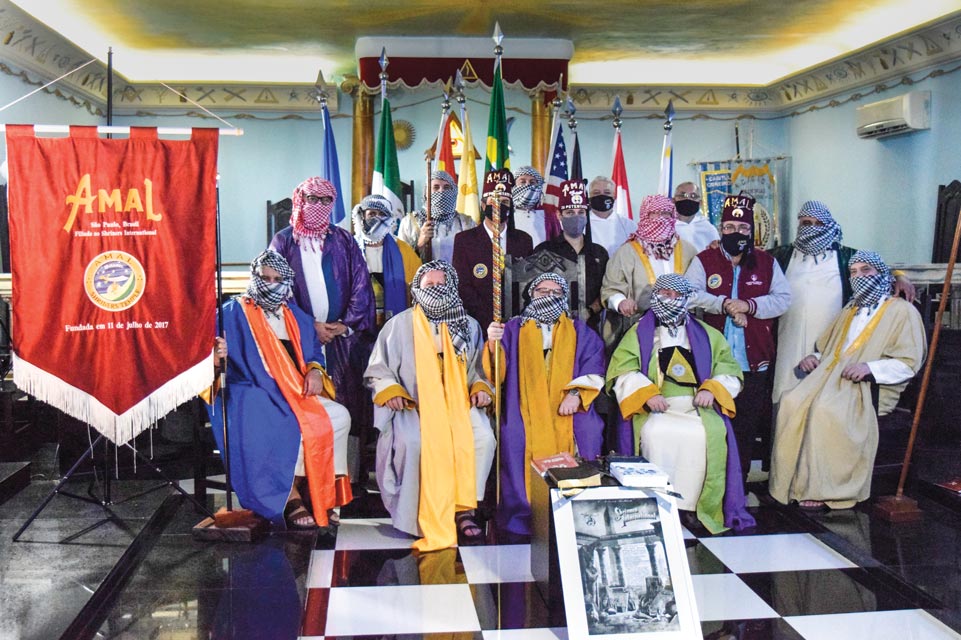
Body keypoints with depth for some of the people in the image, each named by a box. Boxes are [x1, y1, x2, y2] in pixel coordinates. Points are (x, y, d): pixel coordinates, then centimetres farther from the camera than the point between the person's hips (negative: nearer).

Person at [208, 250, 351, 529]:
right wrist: (217, 358, -30)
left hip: (297, 395, 6)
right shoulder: (234, 313, 3)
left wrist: (315, 370, 1)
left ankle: (324, 491, -9)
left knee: (340, 416, -18)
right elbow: (216, 357, -5)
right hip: (251, 396, -6)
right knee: (292, 427, -34)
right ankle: (291, 497, -15)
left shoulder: (296, 317, 20)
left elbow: (315, 351, 24)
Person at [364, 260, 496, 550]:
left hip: (458, 404, 2)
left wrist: (481, 387, -1)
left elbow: (480, 368, 20)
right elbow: (377, 371, 10)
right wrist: (389, 390, -9)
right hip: (413, 406, -2)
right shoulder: (399, 325, 9)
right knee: (413, 442, -34)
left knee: (483, 438, -28)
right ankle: (423, 516, -18)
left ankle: (463, 510, -18)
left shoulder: (468, 325, 16)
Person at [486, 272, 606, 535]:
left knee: (587, 433, -26)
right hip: (525, 407, 0)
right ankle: (523, 512, -20)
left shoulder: (580, 332, 22)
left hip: (568, 408, 1)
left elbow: (593, 366, 7)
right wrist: (494, 344, -12)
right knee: (516, 437, -28)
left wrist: (576, 393, -11)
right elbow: (498, 373, 8)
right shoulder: (515, 329, 19)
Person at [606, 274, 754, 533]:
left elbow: (729, 369, 14)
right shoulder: (638, 333, 18)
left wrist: (712, 388, -6)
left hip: (699, 408, 1)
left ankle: (696, 508, -19)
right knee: (655, 434, -33)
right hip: (656, 410, -1)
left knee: (712, 434, -30)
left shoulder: (707, 334, 24)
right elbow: (622, 371, 4)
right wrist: (646, 393, -12)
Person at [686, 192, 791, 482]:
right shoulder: (704, 260, 4)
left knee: (747, 426, 8)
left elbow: (784, 298, 0)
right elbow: (690, 294, -9)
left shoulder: (767, 262, 9)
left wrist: (749, 305, -14)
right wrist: (724, 304, -20)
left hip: (754, 362, 2)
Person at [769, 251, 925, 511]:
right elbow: (827, 349, 35)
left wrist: (870, 368, -18)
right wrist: (814, 359, 11)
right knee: (792, 402, -26)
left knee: (825, 409, -36)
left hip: (870, 388, -6)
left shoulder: (902, 311, 8)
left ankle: (819, 490, -27)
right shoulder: (850, 311, 31)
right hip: (831, 377, 6)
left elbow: (909, 363, -3)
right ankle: (790, 482, -25)